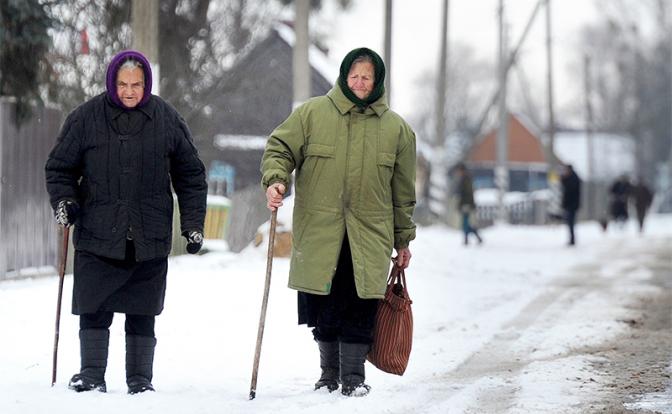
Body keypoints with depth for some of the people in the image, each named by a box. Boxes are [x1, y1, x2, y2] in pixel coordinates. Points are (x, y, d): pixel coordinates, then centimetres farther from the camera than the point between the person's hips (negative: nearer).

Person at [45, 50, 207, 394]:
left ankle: (140, 379, 14)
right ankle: (91, 375, 7)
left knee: (142, 314, 6)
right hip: (97, 237, -1)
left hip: (150, 239, 1)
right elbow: (60, 166, 9)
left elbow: (191, 175, 11)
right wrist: (63, 200, -10)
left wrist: (193, 223, 7)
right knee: (93, 311, -1)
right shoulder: (86, 118, 0)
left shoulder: (167, 119, 4)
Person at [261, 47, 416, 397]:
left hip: (369, 237, 0)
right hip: (318, 233, 0)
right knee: (323, 306, 6)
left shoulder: (397, 128, 8)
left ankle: (353, 375, 6)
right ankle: (329, 372, 22)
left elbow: (403, 190, 13)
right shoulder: (311, 114, 4)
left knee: (360, 307, -4)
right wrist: (275, 179, -15)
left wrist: (403, 239, 15)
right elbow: (280, 148, 7)